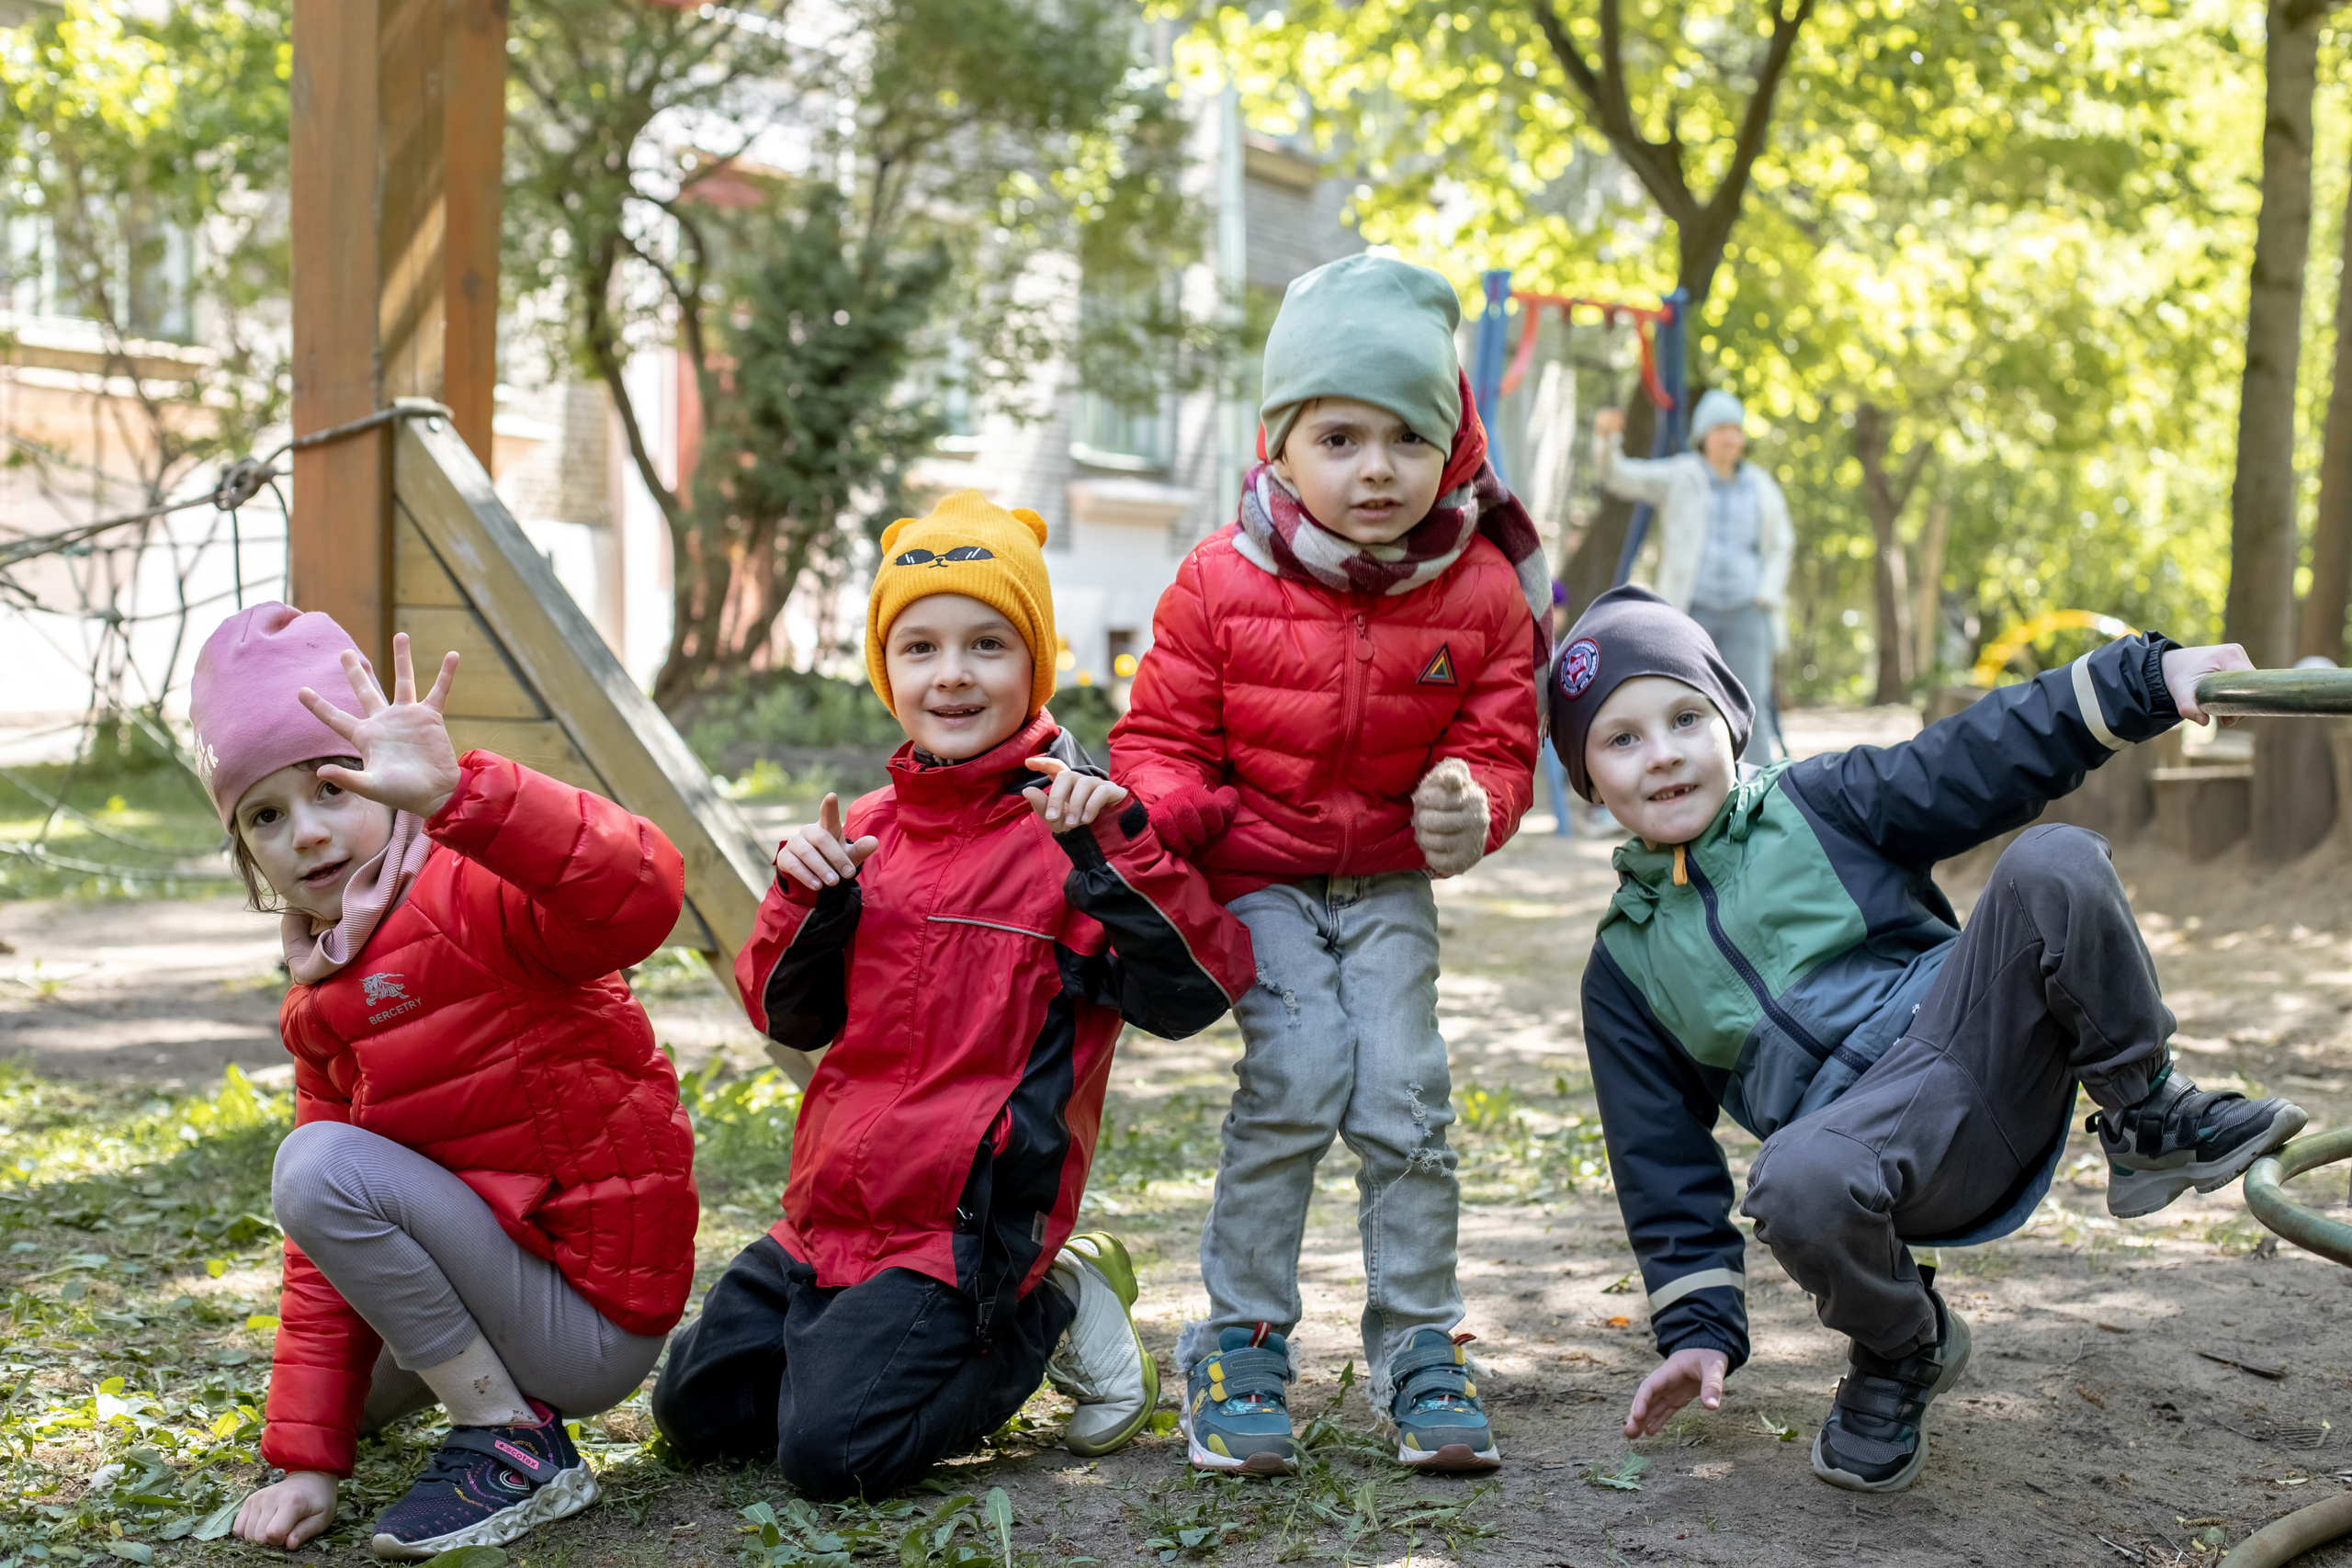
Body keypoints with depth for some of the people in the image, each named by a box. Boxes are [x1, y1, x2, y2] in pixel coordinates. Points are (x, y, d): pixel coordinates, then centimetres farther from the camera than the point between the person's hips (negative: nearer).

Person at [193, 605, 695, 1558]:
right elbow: (326, 1261, 6)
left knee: (321, 1165, -25)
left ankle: (514, 1446, -14)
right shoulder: (316, 1008, 9)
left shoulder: (475, 893, -18)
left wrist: (456, 791, -53)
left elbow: (642, 896, -44)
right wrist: (307, 1456, 0)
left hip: (595, 1317, -10)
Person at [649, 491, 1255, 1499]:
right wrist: (805, 903, -8)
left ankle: (1044, 1320, 5)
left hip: (961, 1231, -7)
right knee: (694, 1410, 15)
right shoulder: (869, 830, 6)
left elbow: (1195, 989, -22)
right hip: (827, 1218, 8)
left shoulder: (1066, 832, -13)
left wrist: (1118, 849, -31)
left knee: (832, 1446, -18)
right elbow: (790, 1018, 10)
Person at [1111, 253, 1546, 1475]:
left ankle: (1419, 1349, 7)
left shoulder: (1481, 591, -8)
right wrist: (1152, 812, -25)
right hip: (1257, 875, -2)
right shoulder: (1222, 581, -13)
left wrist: (1470, 804, -24)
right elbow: (1162, 738, -3)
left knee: (1404, 1090, -10)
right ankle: (1239, 1339, -2)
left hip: (1389, 881, 2)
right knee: (1299, 1075, -18)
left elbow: (1499, 745, 0)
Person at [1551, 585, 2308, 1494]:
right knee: (1796, 1184, -37)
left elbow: (1986, 762, 4)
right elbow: (1663, 1164, 16)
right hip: (1872, 1131, 0)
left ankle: (2150, 1120, -4)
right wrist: (1699, 1330, 10)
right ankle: (1900, 1350, -3)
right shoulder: (1625, 963, 15)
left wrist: (2149, 676, -9)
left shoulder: (1819, 803, 14)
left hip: (1984, 1045, 0)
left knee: (2055, 865, -24)